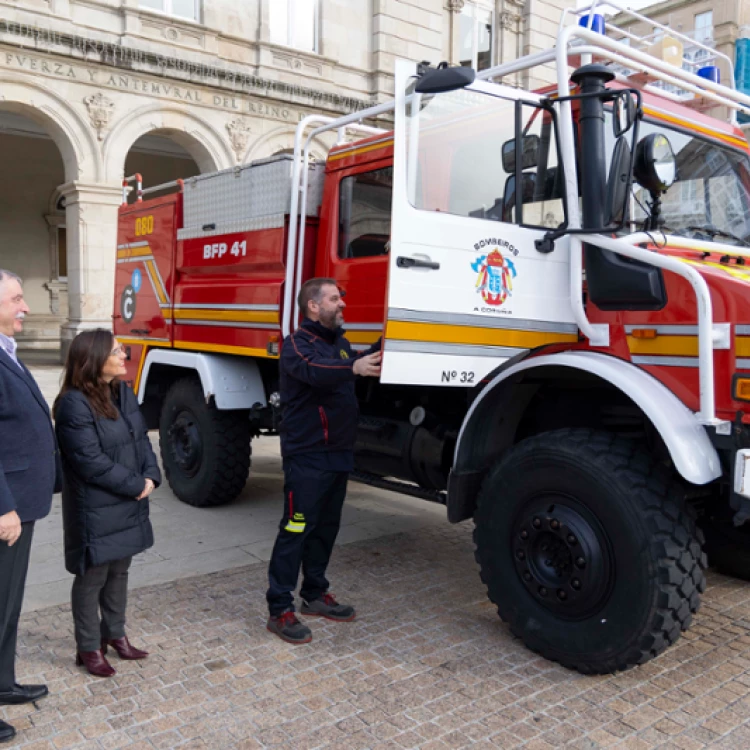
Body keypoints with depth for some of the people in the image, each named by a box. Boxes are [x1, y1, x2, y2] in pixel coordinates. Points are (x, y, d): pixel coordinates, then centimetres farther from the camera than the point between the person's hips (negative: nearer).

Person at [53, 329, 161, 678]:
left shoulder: (123, 392, 6)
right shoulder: (74, 404, -20)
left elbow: (141, 438, 9)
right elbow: (90, 461, -22)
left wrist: (151, 476, -8)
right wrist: (136, 485, -15)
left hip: (128, 503, 8)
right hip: (95, 509, -8)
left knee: (119, 571, 18)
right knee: (93, 577, 6)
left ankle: (114, 633, 35)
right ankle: (89, 648, 22)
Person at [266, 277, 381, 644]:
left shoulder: (340, 343, 15)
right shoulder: (297, 344, -12)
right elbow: (315, 371, -33)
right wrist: (354, 367, -49)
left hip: (338, 453, 9)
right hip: (307, 457, -8)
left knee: (326, 527, 16)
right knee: (296, 529, -5)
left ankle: (315, 594, 30)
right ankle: (279, 610, 4)